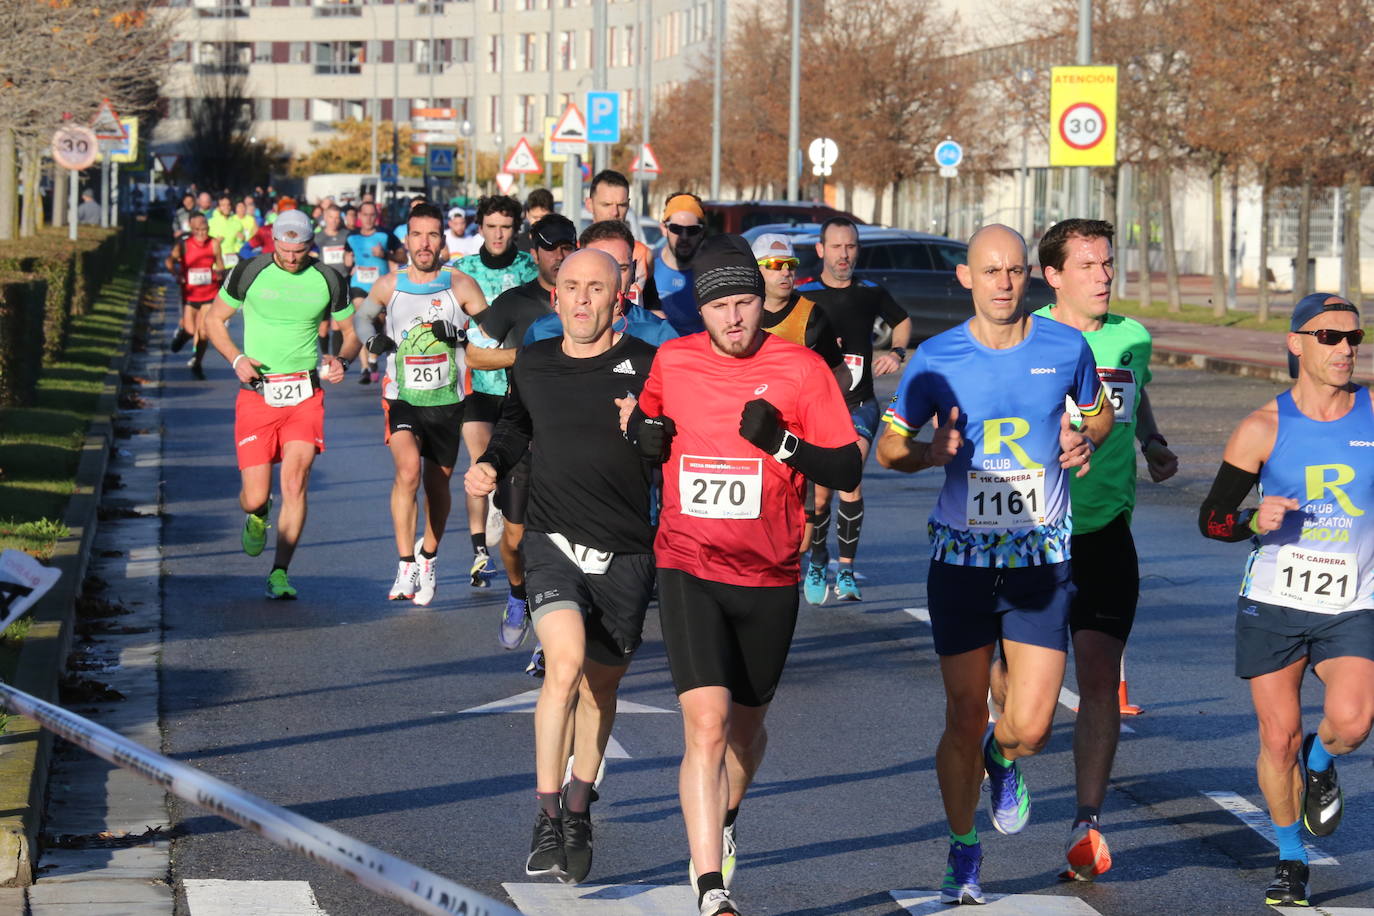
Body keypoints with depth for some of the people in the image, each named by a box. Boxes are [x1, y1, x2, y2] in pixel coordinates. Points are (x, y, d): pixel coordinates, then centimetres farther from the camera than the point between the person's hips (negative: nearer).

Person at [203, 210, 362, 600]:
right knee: (256, 497, -5)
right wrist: (236, 359, -7)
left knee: (295, 480, -16)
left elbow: (351, 332, 16)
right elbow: (214, 320, 10)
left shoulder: (327, 280, 4)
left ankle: (280, 574, -8)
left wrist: (342, 360, -6)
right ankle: (257, 517, 34)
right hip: (257, 393, -1)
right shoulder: (249, 273, 0)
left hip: (305, 394, 1)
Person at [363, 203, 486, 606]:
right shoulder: (388, 286, 2)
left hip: (447, 400, 1)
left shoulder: (461, 285, -2)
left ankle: (428, 557, 39)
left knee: (437, 483, 12)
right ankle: (406, 567, -22)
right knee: (408, 469, -25)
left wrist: (461, 335, -18)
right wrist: (373, 341, -2)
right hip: (401, 397, -1)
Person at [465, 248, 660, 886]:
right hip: (553, 540, 0)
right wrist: (491, 463, 9)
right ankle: (546, 817, -15)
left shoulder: (647, 367, -5)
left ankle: (579, 807, 36)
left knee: (601, 687, 13)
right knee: (566, 664, -23)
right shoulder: (532, 365, 6)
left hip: (625, 552, 0)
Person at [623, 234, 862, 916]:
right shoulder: (670, 361, 1)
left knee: (746, 725, 18)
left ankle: (722, 826, 50)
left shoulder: (802, 369, -6)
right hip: (688, 570, -1)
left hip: (770, 578, 1)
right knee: (706, 724, -17)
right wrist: (640, 431, -1)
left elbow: (848, 471, -6)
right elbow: (643, 418, 22)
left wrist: (781, 442, -22)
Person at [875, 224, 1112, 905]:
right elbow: (890, 447, 6)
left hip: (1042, 559, 0)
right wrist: (930, 452, -15)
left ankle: (1002, 758, 29)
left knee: (1031, 726, -9)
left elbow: (1099, 413, 17)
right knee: (964, 720, 4)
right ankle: (963, 853, 25)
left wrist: (1085, 440, -5)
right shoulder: (937, 359, -3)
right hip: (961, 559, 0)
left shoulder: (1066, 348, -1)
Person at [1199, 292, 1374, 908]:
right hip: (1272, 603, 0)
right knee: (1278, 739, 1)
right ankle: (1291, 859, 24)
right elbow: (1210, 519, -1)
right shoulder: (1263, 429, -4)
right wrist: (1255, 520, -20)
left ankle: (1319, 763, 14)